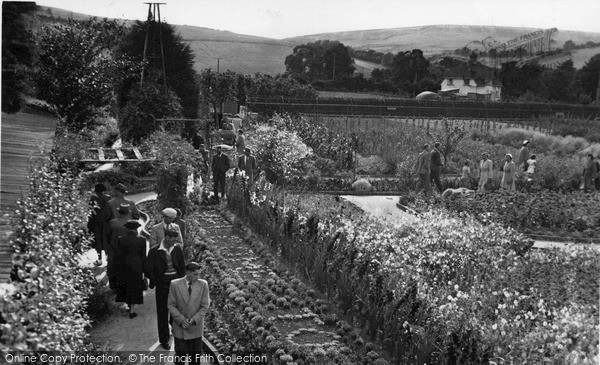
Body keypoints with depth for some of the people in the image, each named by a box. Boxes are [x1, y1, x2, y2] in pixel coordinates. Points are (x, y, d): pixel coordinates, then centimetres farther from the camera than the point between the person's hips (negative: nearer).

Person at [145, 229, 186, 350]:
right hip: (162, 284, -3)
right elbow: (149, 270, -5)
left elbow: (182, 267, 11)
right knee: (162, 312, 7)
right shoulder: (154, 251, -10)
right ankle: (164, 340, 18)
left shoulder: (177, 249, 1)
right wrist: (156, 282, -11)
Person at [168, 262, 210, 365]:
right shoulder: (175, 284, -7)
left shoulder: (203, 284, -7)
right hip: (180, 327, -1)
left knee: (195, 356, 9)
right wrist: (182, 320, -15)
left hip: (196, 327, 1)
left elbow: (205, 306, -4)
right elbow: (171, 305, -4)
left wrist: (194, 319, -15)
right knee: (180, 355, 7)